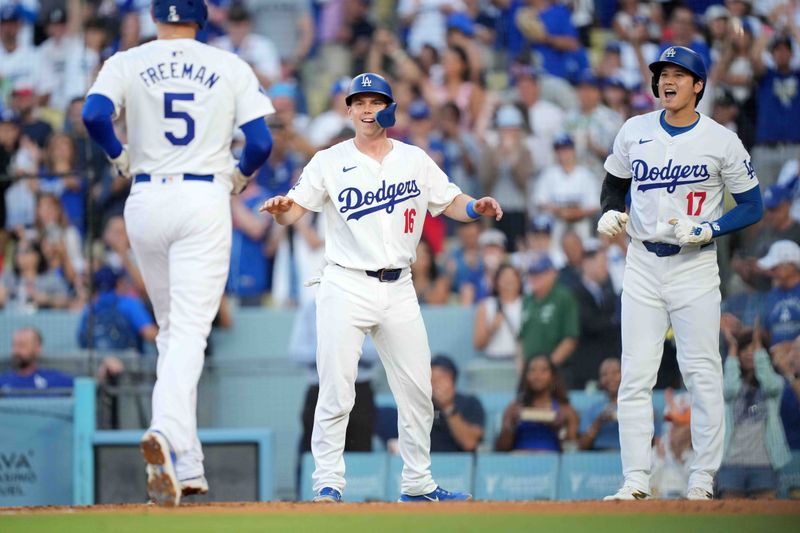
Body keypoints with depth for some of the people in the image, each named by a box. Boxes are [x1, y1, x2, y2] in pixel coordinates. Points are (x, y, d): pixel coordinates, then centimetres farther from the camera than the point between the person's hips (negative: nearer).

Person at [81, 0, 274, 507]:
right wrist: (239, 177, 15)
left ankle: (187, 465, 13)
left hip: (146, 200, 2)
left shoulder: (127, 63, 4)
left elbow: (94, 114, -14)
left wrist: (120, 156, 3)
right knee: (190, 330, -8)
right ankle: (166, 433, -35)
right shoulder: (231, 67, 4)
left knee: (172, 327, 16)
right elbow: (261, 142, -4)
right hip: (205, 200, -2)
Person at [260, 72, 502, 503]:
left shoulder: (414, 160, 10)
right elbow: (294, 210, -7)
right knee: (336, 392, -9)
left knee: (417, 391, 6)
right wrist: (281, 208, -30)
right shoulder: (330, 162, 1)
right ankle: (328, 483, -2)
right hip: (346, 286, -3)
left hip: (399, 290, 4)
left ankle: (417, 484, 17)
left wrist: (477, 207, -11)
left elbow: (449, 202, 11)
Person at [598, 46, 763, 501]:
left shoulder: (722, 140, -4)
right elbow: (614, 185, 20)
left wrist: (706, 230, -15)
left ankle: (703, 480, 3)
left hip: (696, 266, -3)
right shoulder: (635, 132, 6)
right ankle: (636, 480, -1)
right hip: (643, 264, 3)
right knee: (635, 377, -3)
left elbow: (752, 207, -1)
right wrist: (611, 212, -2)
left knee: (703, 374, -4)